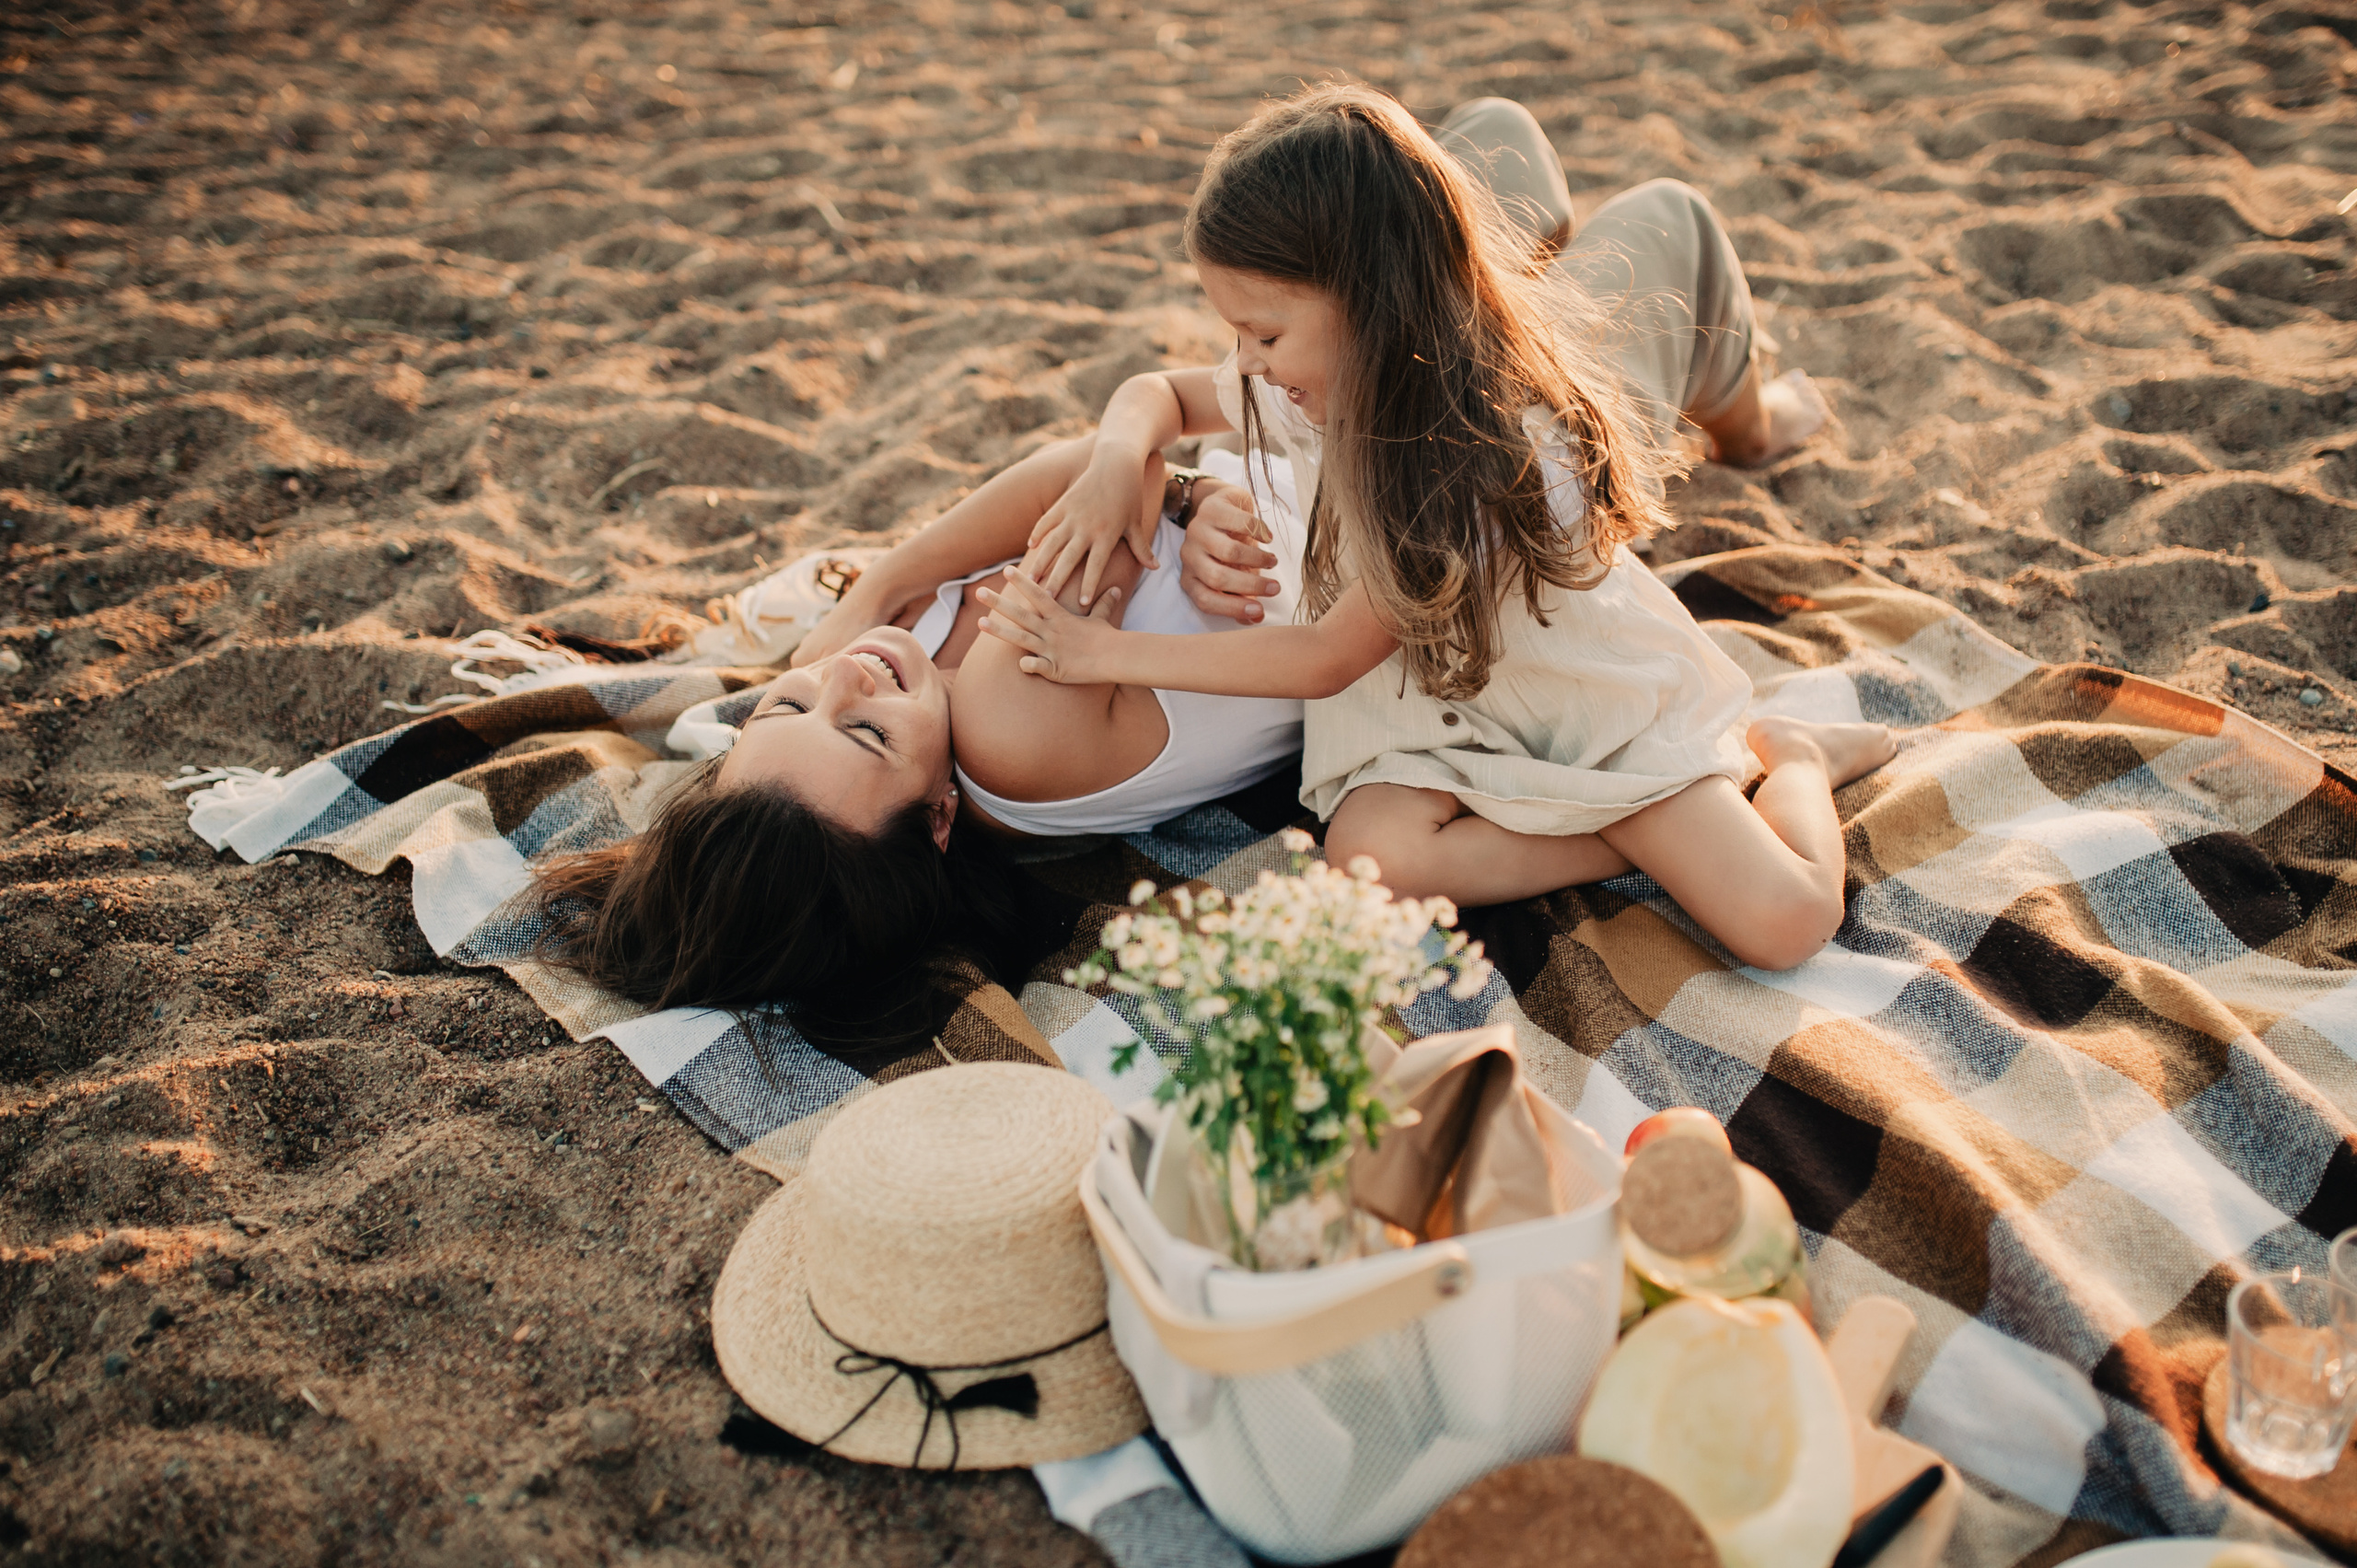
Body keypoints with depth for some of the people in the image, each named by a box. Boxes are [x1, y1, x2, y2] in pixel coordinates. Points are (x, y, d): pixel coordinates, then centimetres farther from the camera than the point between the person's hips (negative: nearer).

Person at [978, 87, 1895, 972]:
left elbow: (1327, 659, -25)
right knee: (1368, 859, -29)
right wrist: (1116, 465, -20)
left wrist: (1107, 654, -23)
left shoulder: (1510, 468, -34)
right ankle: (1655, 838, -9)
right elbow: (1158, 393, 5)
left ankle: (1785, 762, 11)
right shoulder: (1319, 385, -15)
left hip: (1598, 705, -5)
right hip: (1433, 696, 6)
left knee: (1785, 921, -22)